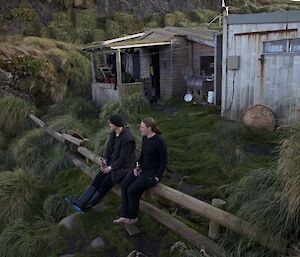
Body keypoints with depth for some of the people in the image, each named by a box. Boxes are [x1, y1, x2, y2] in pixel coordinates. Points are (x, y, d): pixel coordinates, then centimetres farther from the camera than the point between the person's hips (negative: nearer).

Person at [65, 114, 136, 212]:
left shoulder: (127, 139, -26)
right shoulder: (114, 133, 1)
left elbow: (123, 159, -22)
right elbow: (109, 149, 10)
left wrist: (110, 168, -15)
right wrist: (104, 161, -4)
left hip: (124, 166, -8)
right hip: (113, 161, 8)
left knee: (105, 183, -15)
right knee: (98, 179, -7)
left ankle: (86, 206, -2)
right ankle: (80, 201, -9)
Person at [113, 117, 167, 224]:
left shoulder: (160, 142, -20)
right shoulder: (145, 138, 4)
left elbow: (164, 161, -15)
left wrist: (157, 177, -14)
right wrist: (138, 166, 3)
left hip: (153, 173, -8)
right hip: (143, 169, 8)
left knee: (132, 190, -18)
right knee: (124, 185, -10)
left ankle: (133, 217, 4)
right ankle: (125, 215, -3)